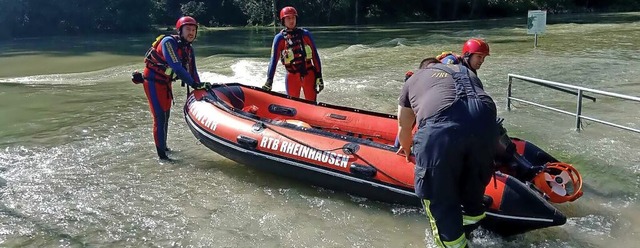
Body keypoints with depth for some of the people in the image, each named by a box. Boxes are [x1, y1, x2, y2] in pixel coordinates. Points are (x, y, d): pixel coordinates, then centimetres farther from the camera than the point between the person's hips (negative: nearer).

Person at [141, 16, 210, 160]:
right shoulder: (168, 42, -24)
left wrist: (200, 86, -12)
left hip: (166, 83, 8)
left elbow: (192, 71, 1)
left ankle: (164, 146, 34)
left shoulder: (189, 50, 0)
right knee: (160, 117, -11)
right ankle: (161, 153, -5)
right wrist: (194, 84, -32)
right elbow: (176, 67, -32)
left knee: (166, 116, 18)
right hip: (153, 81, -8)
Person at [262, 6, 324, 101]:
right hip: (292, 77, 0)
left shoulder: (305, 34, 2)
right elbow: (274, 60, -3)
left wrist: (319, 77, 0)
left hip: (309, 74, 1)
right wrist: (269, 81, -12)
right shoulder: (279, 38, -1)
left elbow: (315, 56, 4)